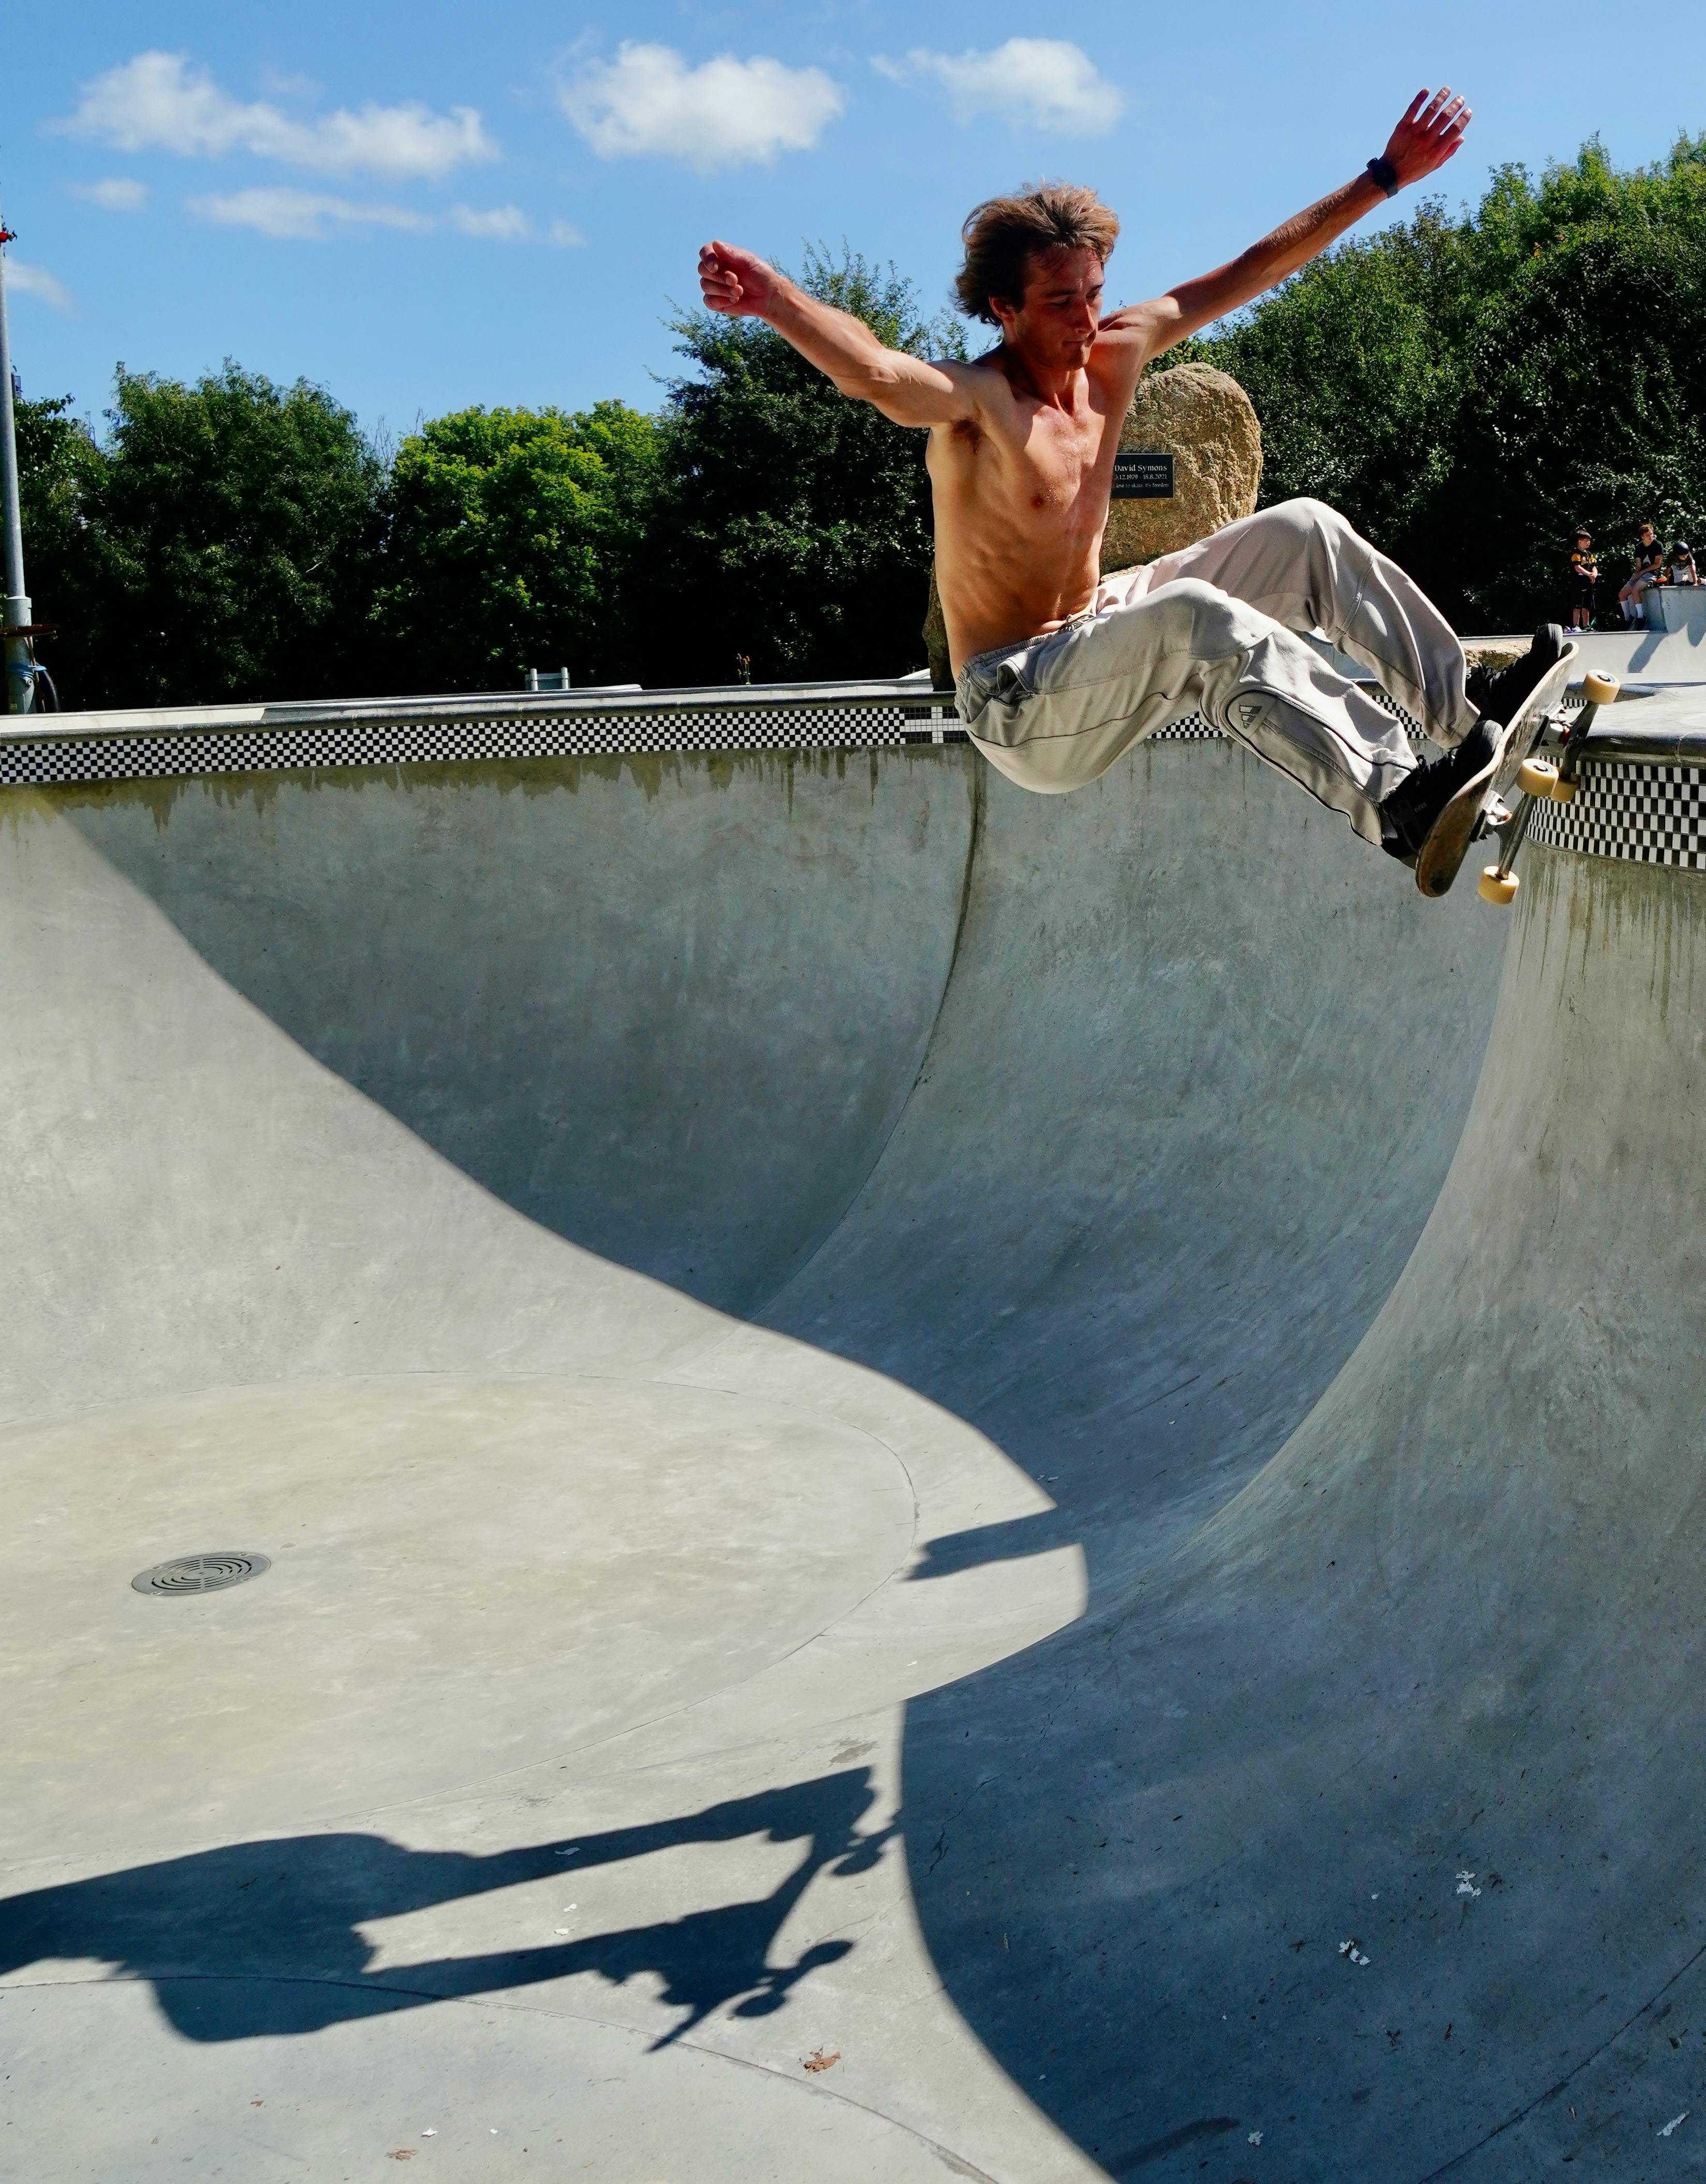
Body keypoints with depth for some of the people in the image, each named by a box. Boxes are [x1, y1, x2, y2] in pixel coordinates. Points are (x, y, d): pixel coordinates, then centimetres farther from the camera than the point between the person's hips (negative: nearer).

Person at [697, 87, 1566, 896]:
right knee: (1198, 616, -35)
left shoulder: (1116, 353, 2)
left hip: (1096, 624, 8)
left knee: (1305, 532, -3)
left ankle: (1469, 710, -1)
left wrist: (1384, 177, 11)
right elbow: (874, 371, -42)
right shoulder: (976, 400, -20)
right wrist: (774, 299, -60)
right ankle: (1400, 807, -43)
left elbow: (1253, 270, 9)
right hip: (1017, 703, -8)